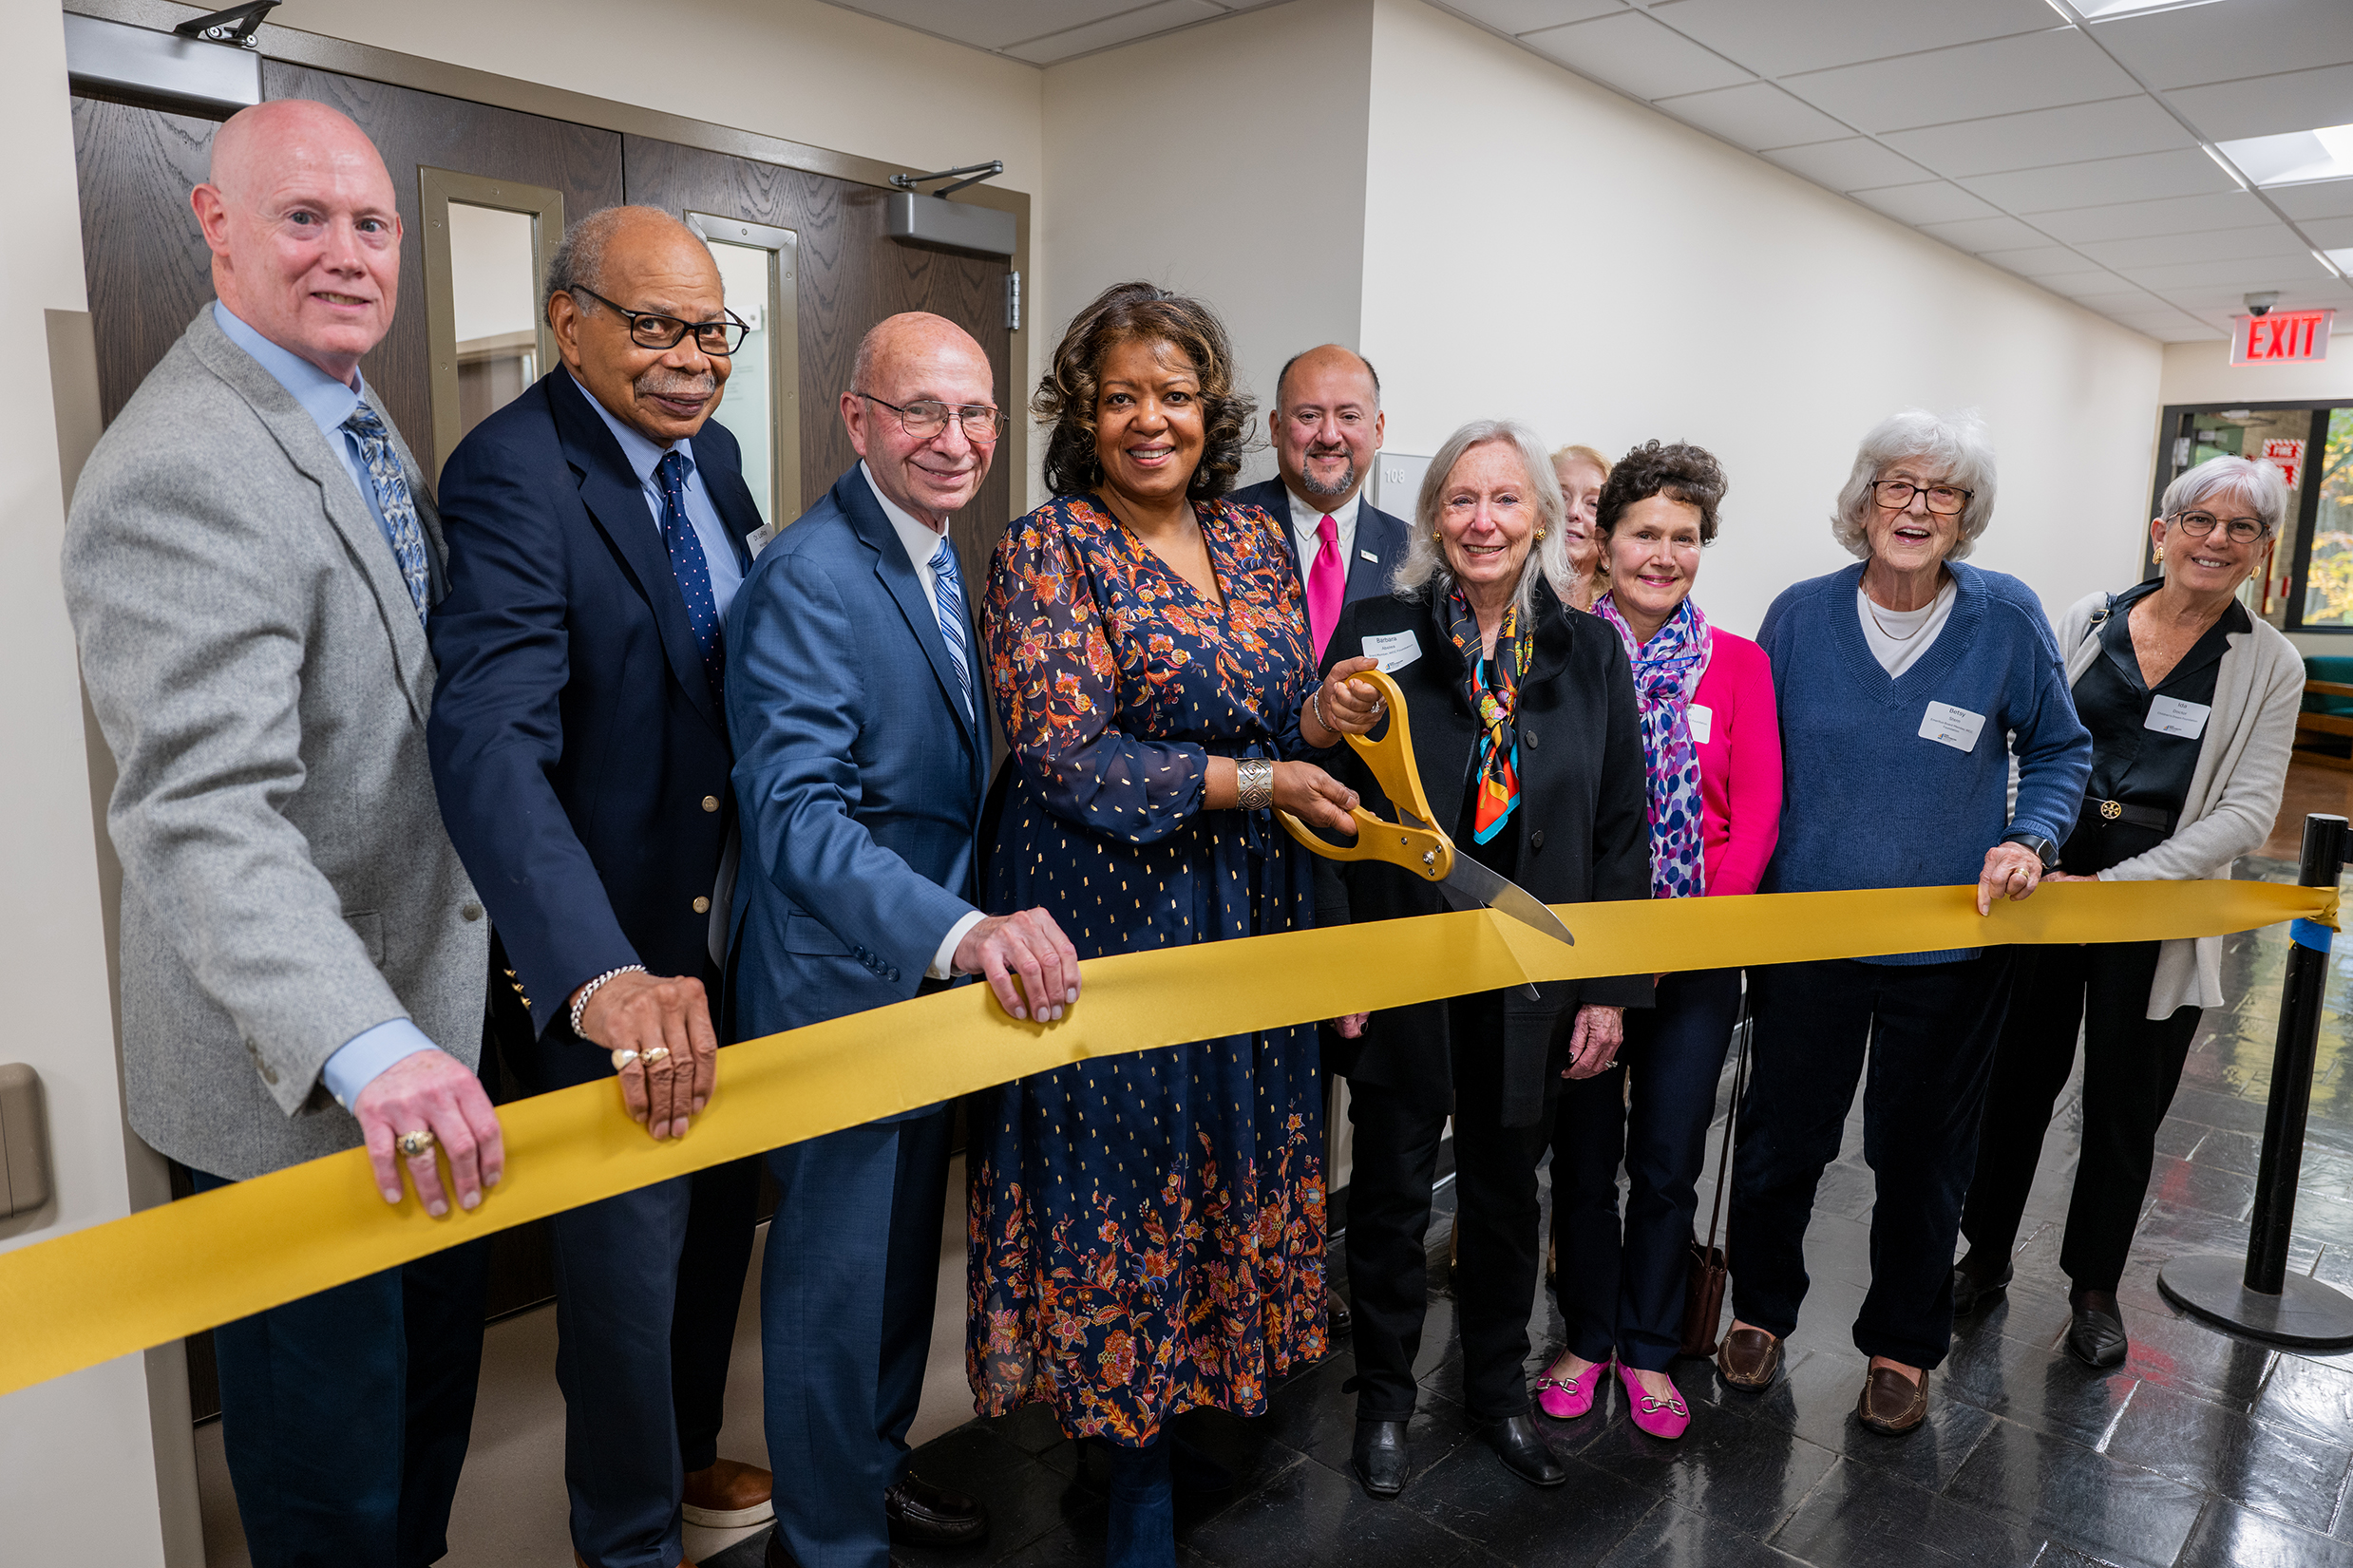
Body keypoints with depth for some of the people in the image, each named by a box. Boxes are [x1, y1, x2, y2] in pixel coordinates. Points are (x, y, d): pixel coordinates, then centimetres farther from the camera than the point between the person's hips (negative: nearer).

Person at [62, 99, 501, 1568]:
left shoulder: (361, 418, 9)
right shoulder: (180, 470, -23)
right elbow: (201, 811, -34)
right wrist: (365, 1047, -45)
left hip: (418, 1024, 9)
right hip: (298, 1066, -9)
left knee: (435, 1372, 27)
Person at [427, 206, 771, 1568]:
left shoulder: (712, 453, 3)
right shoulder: (514, 473, -22)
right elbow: (491, 740, -37)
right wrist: (605, 977, -49)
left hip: (733, 925, 8)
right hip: (609, 956, -8)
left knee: (719, 1216, 23)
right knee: (630, 1253, 10)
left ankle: (691, 1457, 48)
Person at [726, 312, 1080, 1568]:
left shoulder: (940, 558, 7)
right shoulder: (807, 578, -22)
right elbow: (795, 814, -33)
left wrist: (977, 929, 10)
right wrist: (958, 932, -46)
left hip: (938, 964, 9)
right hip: (840, 976, -9)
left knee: (906, 1243, 24)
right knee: (836, 1267, 8)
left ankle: (875, 1463, 46)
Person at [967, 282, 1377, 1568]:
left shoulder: (1256, 541, 9)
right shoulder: (1046, 548, -9)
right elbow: (1066, 753, -17)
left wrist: (1327, 717, -8)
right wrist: (1257, 781, -17)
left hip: (1248, 914, 6)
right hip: (1107, 919, -5)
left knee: (1231, 1161, 14)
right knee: (1125, 1183, 6)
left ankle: (1207, 1390, 37)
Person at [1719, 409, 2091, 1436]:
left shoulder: (2007, 619, -6)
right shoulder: (1800, 616, -3)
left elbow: (2060, 751, 7)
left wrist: (2031, 838, -11)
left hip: (1950, 945, 0)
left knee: (1921, 1154, 14)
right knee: (1781, 1135, 11)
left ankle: (1902, 1345, 36)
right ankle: (1761, 1307, 36)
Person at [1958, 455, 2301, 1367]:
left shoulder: (2269, 666, -2)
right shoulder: (2090, 621, 2)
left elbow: (2246, 812, -9)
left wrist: (2114, 883, -18)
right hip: (2046, 880, 1)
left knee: (2125, 1105, 11)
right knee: (2017, 1077, 9)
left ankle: (2094, 1287, 31)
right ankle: (1986, 1253, 29)